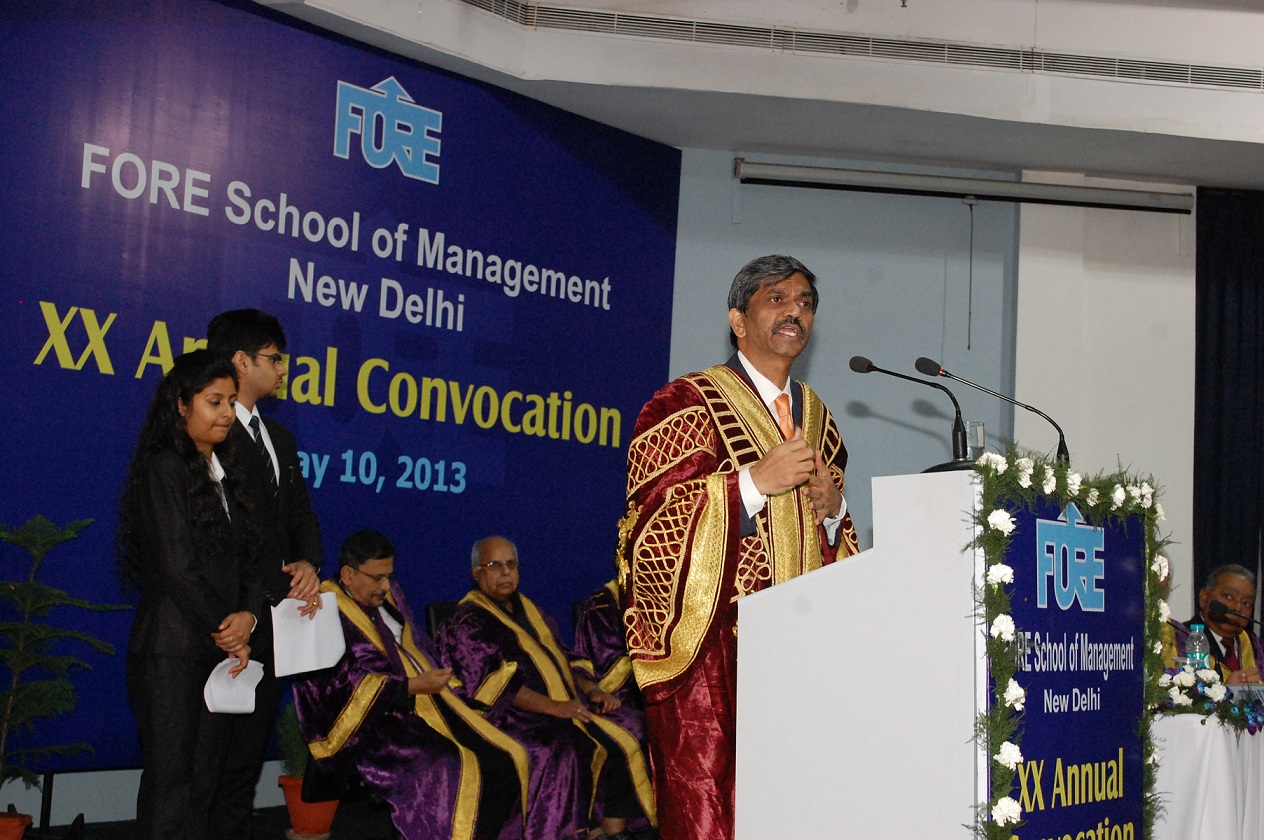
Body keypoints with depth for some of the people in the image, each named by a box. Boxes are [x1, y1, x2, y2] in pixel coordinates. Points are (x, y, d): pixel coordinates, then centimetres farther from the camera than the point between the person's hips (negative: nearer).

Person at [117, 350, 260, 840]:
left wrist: (248, 615, -8)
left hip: (217, 649, 7)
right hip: (172, 648, -7)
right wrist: (226, 633, -6)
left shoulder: (221, 472, 15)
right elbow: (177, 567, -14)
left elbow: (243, 557, 11)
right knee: (171, 776, -3)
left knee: (206, 776, 9)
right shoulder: (164, 468, -9)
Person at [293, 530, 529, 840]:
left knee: (510, 758, -9)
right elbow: (349, 687, -16)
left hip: (427, 700, 8)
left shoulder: (389, 596, 16)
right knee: (457, 770, -31)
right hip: (374, 723, -8)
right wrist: (413, 686, -19)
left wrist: (434, 678, 5)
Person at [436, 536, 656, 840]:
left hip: (566, 706, 7)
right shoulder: (467, 623, -2)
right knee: (570, 749, -33)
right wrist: (552, 707, -22)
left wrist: (591, 690, 5)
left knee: (623, 738, -13)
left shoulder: (527, 610, 23)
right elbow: (494, 681, -14)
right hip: (512, 717, -7)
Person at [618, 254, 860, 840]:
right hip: (712, 655, -5)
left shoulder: (818, 420, 19)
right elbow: (651, 521, -11)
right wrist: (755, 480, -16)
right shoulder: (687, 406, 0)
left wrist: (833, 511, 1)